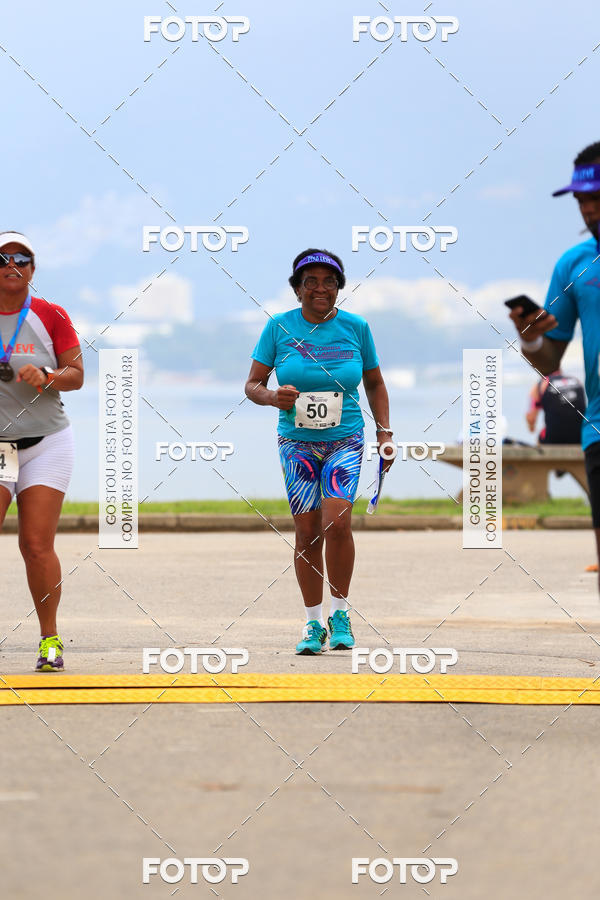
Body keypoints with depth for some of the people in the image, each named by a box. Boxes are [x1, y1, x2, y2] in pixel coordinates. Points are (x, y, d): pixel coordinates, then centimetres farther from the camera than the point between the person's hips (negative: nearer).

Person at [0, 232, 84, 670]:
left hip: (46, 442, -1)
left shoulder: (51, 316, 2)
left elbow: (76, 374, 1)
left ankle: (50, 637, 6)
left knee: (37, 544, -7)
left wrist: (46, 377, -19)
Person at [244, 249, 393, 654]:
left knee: (337, 521, -19)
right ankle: (314, 622, 11)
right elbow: (253, 384, 2)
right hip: (297, 442, 1)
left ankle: (340, 614, -3)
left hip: (346, 441, -1)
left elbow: (374, 382, 14)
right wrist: (273, 397, -20)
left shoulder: (355, 327, 2)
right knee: (307, 532, -2)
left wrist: (384, 432, 6)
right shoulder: (279, 327, -1)